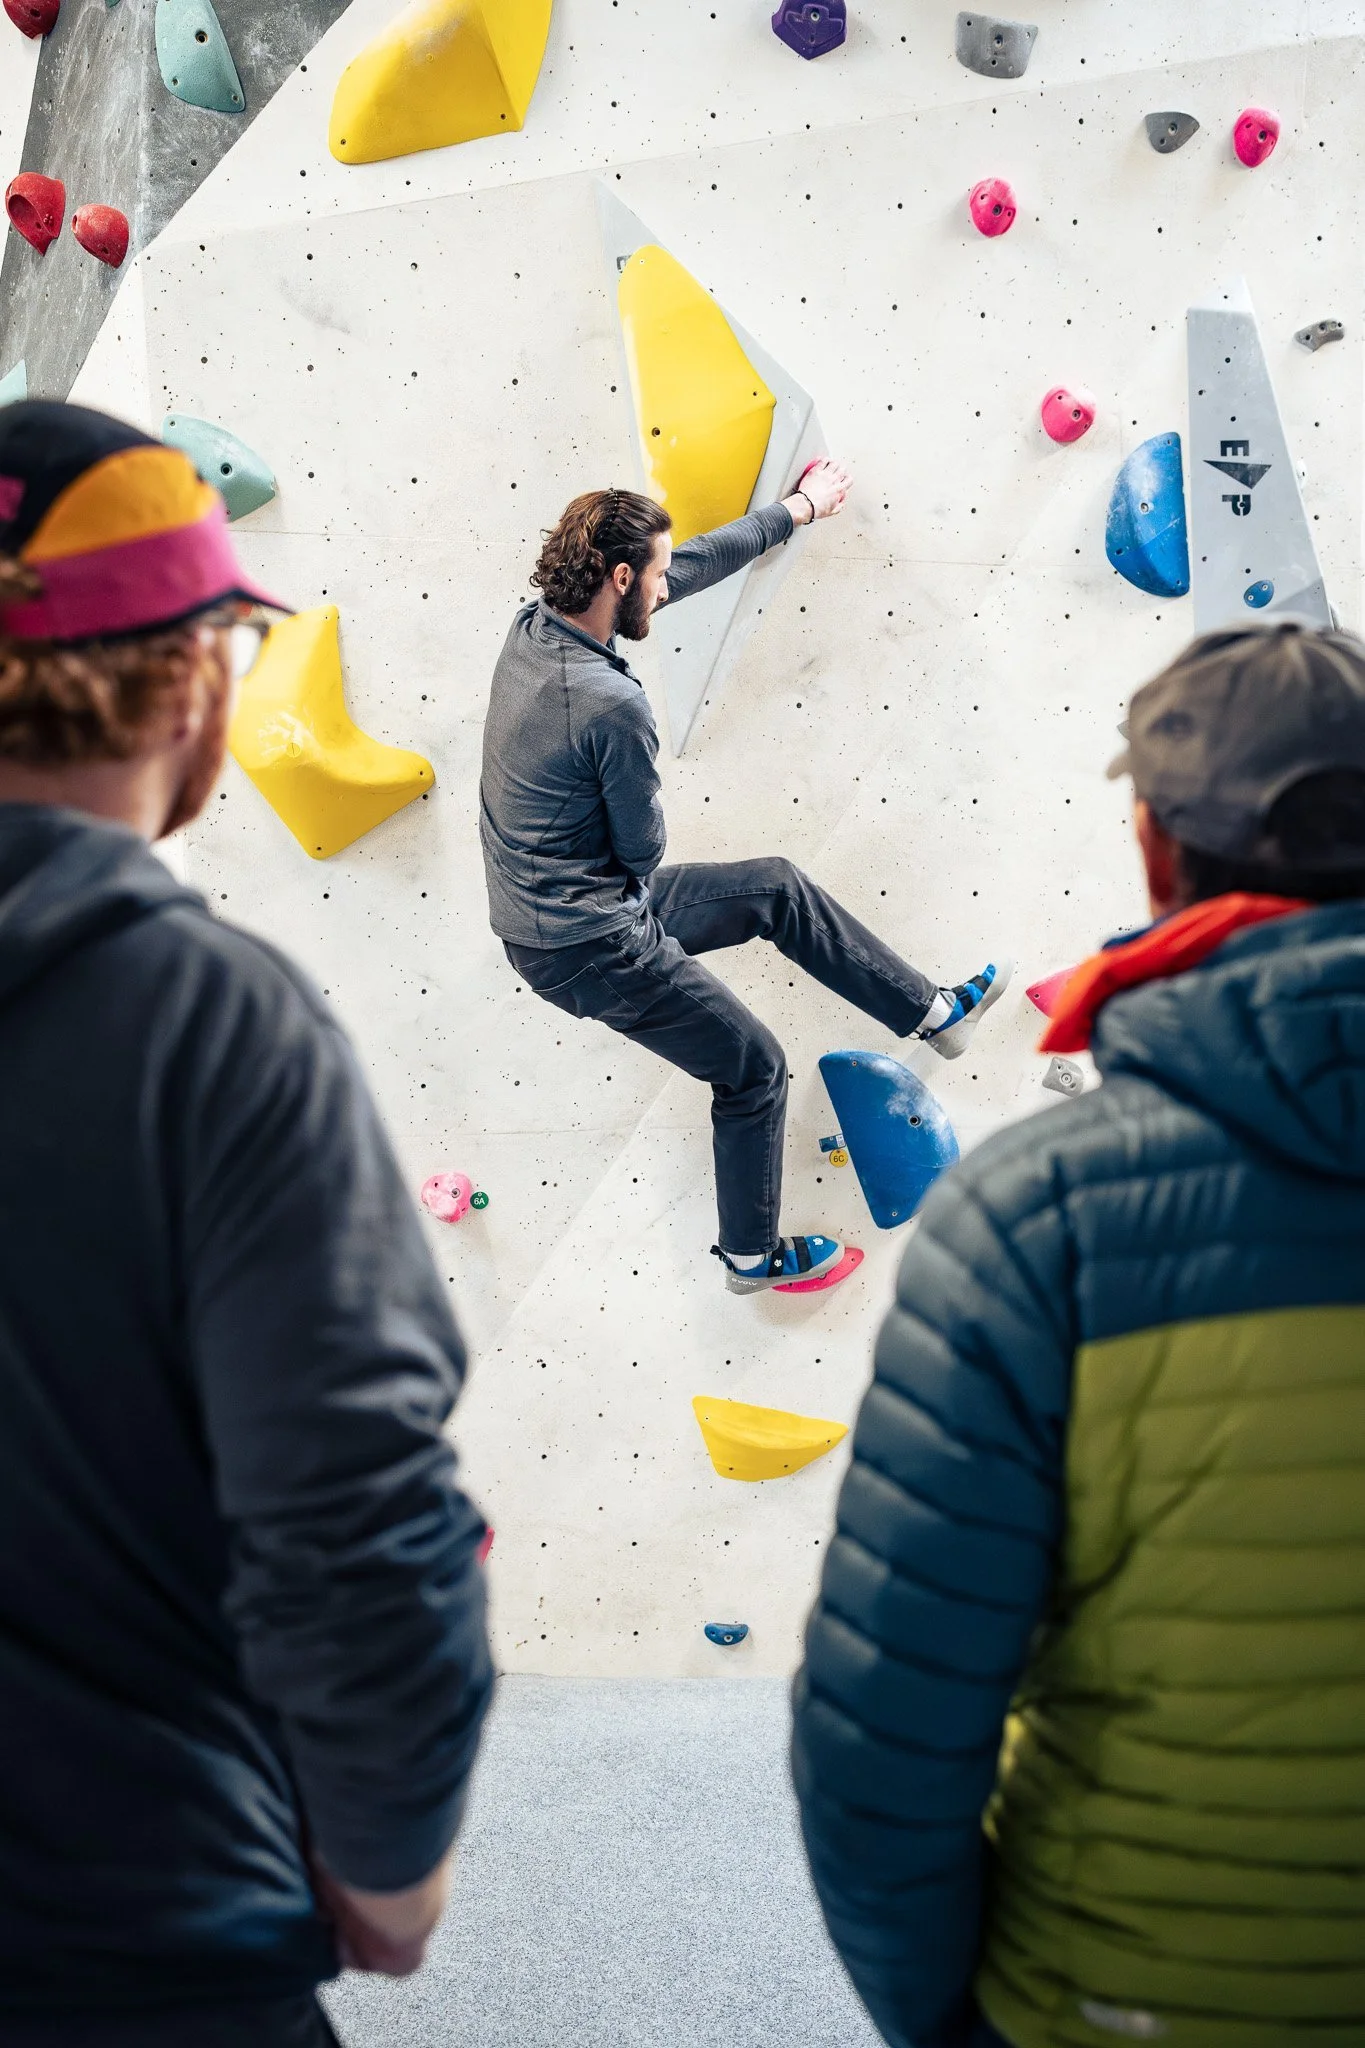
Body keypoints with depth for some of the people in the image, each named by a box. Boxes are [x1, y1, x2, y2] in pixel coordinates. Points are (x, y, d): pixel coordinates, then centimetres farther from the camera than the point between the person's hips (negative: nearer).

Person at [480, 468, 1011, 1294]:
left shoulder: (534, 629, -2)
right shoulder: (611, 705, -28)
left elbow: (700, 560, 10)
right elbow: (644, 851, -15)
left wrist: (800, 507, 21)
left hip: (545, 915, 9)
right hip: (591, 948, -9)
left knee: (780, 889, 18)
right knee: (754, 1069, 11)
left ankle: (933, 1010, 31)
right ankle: (752, 1254, 31)